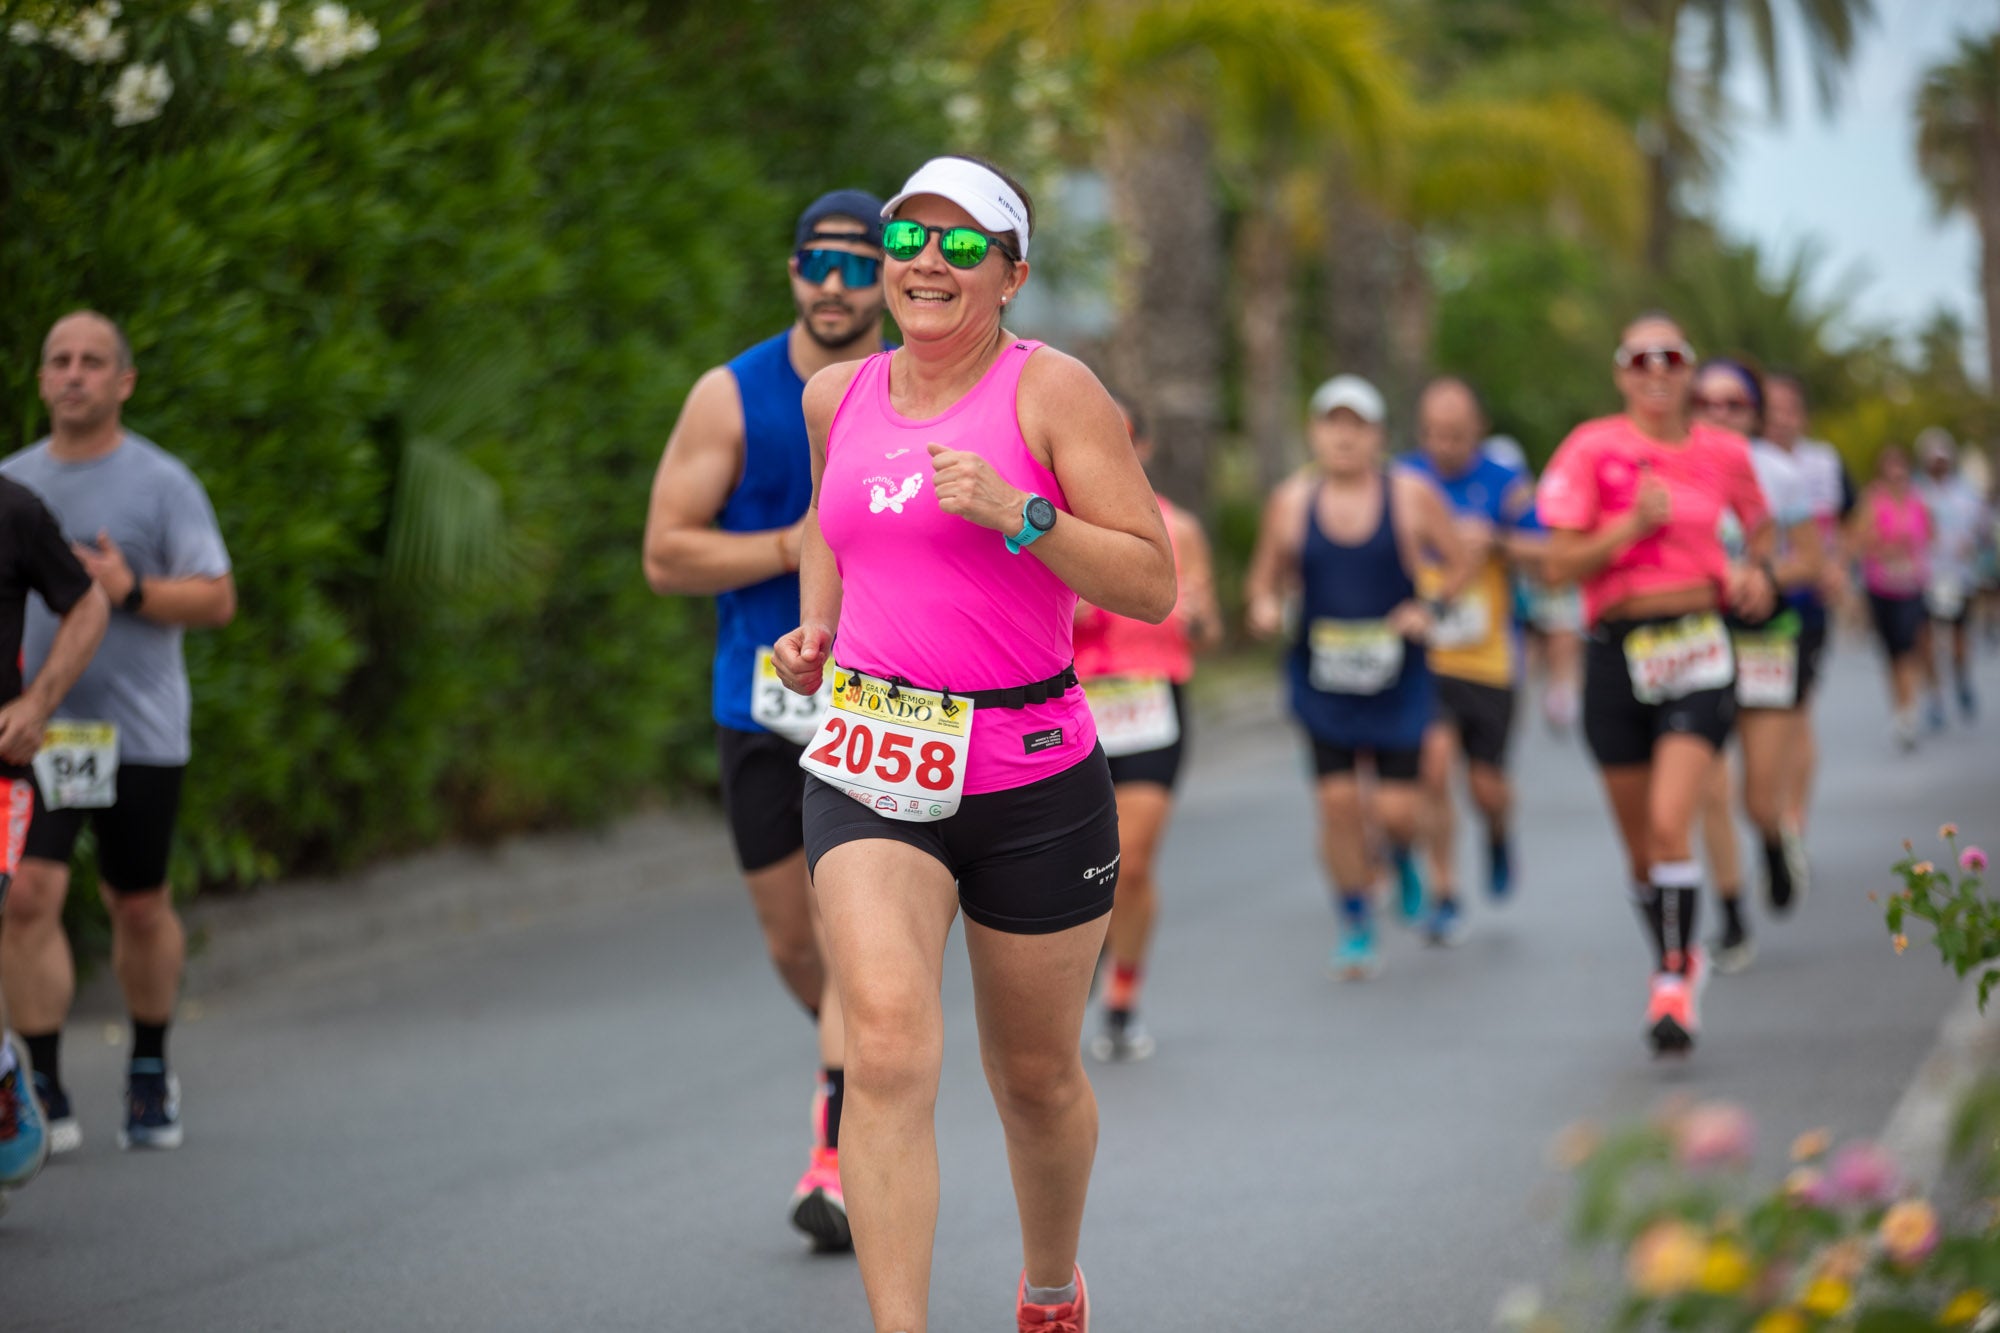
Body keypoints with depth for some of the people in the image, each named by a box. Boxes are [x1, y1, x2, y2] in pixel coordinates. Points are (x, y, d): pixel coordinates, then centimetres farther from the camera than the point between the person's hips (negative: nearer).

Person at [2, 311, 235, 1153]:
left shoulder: (162, 483, -1)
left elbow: (218, 600, -4)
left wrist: (129, 591, -19)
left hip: (139, 729, -2)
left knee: (139, 907, 8)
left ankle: (150, 1073, 28)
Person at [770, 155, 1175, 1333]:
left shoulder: (1052, 389, -6)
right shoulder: (837, 398, 7)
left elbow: (1152, 586, -9)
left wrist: (1018, 514, -22)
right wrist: (815, 631, 12)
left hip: (1032, 773, -2)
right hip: (871, 767, 2)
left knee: (1038, 1078, 13)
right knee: (889, 1047, -20)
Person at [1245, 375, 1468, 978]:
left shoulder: (1412, 497, -3)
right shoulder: (1291, 502, 2)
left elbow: (1460, 563, 6)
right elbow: (1266, 576, 12)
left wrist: (1431, 607, -10)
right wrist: (1265, 608, -9)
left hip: (1397, 677, -1)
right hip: (1321, 676, 1)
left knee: (1396, 809, -5)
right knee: (1337, 800, -6)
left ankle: (1400, 854, 34)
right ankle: (1355, 924, 11)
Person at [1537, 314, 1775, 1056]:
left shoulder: (1722, 452, 4)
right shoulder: (1591, 450, -3)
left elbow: (1760, 526, 23)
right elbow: (1560, 565, -7)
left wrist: (1756, 572, 2)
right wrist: (1633, 526, -19)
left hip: (1697, 653, 0)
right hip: (1617, 653, 0)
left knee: (1670, 822, -19)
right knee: (1640, 845, 9)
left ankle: (1674, 984, -10)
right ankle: (1677, 957, 33)